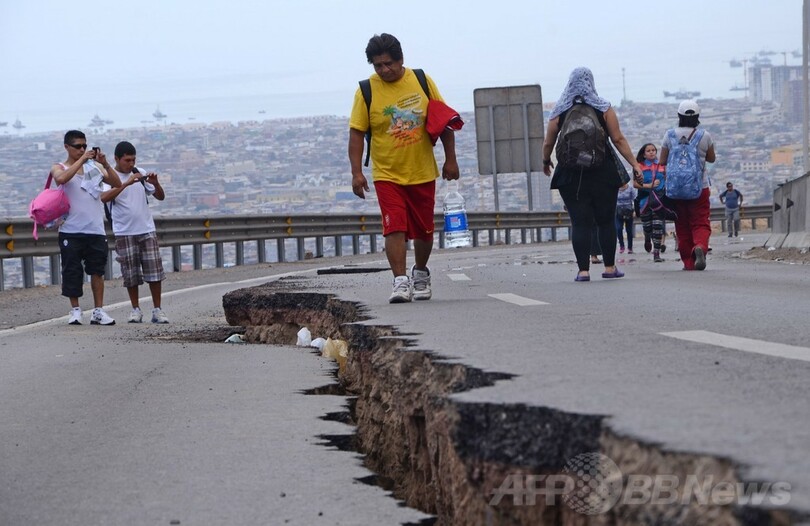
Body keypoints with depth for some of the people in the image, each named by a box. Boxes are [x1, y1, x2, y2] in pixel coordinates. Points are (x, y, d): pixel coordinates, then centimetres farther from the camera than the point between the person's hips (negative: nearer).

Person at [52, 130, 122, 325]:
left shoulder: (94, 166, 12)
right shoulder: (59, 168, 4)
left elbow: (117, 184, 4)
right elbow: (61, 178, -20)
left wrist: (105, 164, -8)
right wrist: (81, 160, -19)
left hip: (95, 230, 2)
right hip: (71, 230, -2)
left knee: (97, 270, -1)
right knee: (72, 271, -1)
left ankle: (98, 311, 1)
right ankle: (75, 310, 9)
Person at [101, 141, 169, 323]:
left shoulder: (140, 174, 8)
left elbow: (160, 197, 11)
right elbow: (104, 197, -24)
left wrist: (155, 183, -10)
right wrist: (127, 183, -31)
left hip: (147, 230, 3)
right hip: (124, 233, -3)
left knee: (154, 272, -1)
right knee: (131, 274, 1)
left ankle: (157, 310, 5)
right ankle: (136, 310, 12)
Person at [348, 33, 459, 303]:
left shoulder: (422, 81, -2)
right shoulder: (367, 91, -7)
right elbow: (356, 132, -5)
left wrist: (450, 159, 3)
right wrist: (356, 172, -13)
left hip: (422, 172, 2)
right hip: (387, 174, -2)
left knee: (424, 230, 11)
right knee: (395, 228, -16)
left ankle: (420, 274, 34)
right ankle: (400, 282, -15)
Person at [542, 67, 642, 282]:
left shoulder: (560, 112, 3)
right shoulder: (603, 109, 1)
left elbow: (548, 143, 8)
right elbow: (618, 140, -4)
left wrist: (546, 162, 27)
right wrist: (634, 164, 1)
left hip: (571, 175, 0)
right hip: (602, 173, 0)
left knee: (580, 222, 0)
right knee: (606, 220, 10)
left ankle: (583, 270, -6)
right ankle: (609, 267, 11)